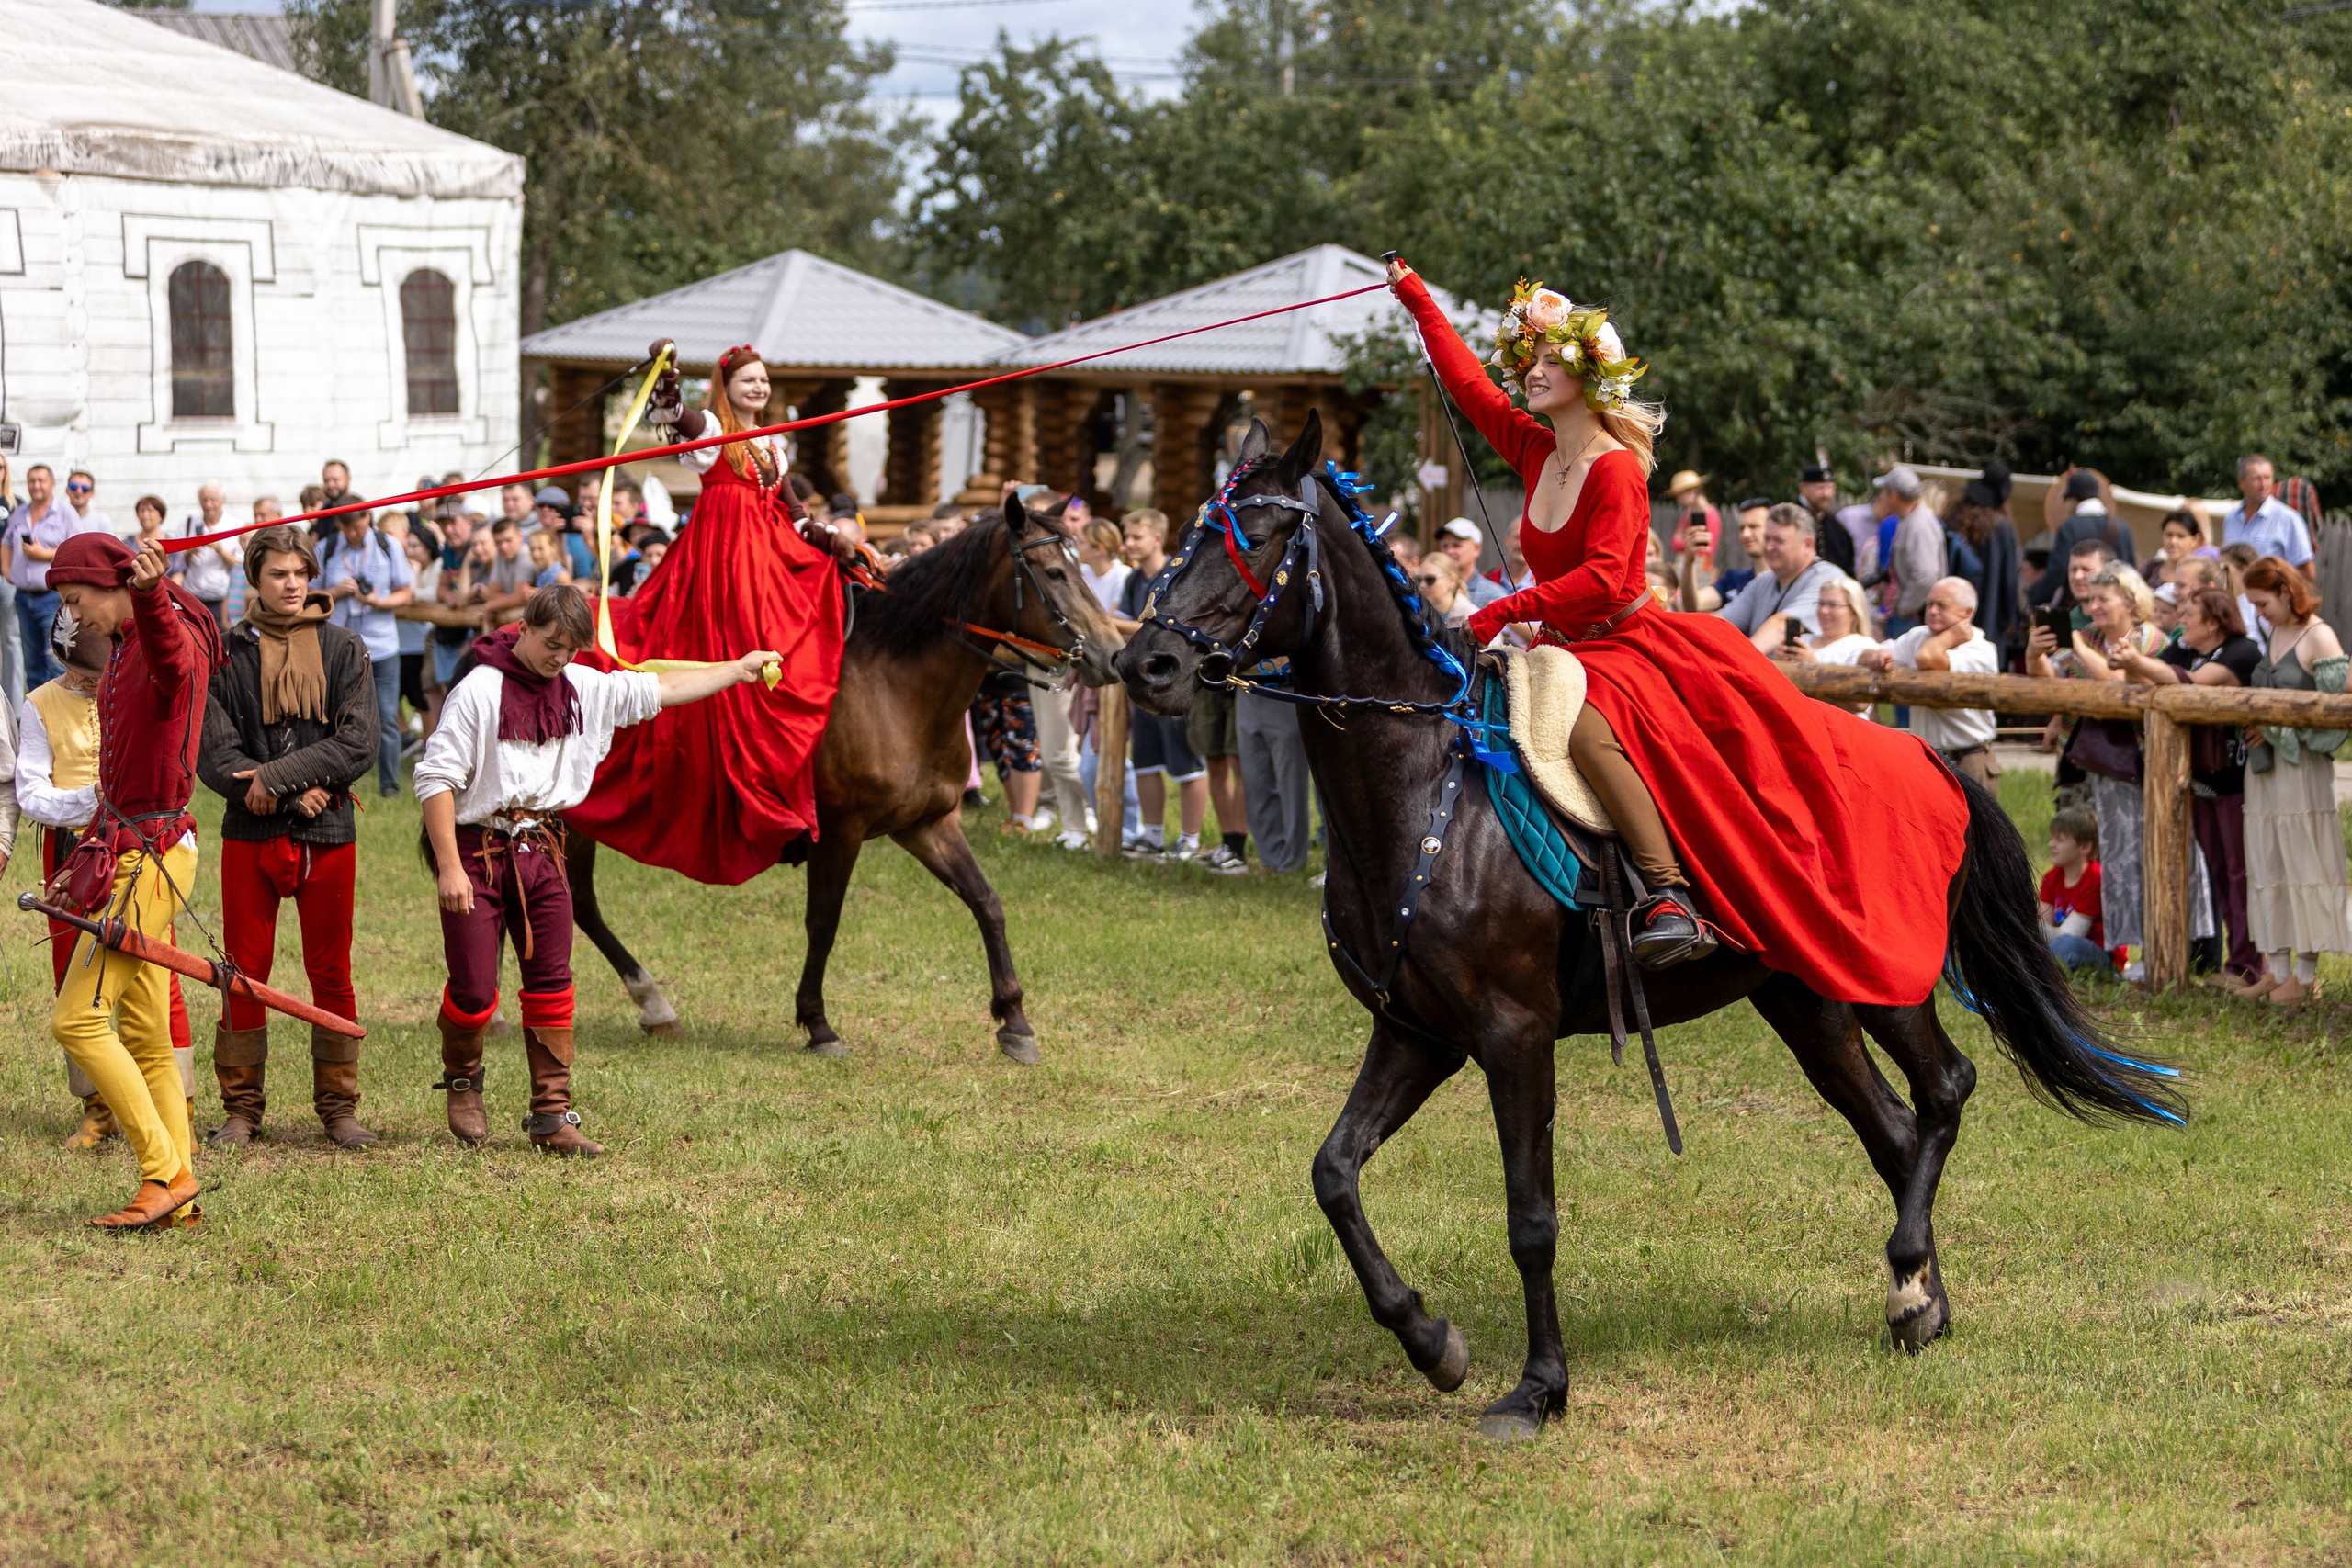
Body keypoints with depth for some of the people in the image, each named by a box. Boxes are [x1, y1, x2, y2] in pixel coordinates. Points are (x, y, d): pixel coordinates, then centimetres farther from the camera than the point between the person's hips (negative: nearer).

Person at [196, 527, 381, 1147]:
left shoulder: (343, 648, 4)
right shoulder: (227, 652, 2)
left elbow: (357, 745, -5)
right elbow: (213, 753, -5)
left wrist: (277, 776, -14)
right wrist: (294, 795, -14)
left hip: (329, 836, 0)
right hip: (249, 836, 0)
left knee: (331, 974, 5)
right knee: (244, 973, 3)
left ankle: (338, 1106, 14)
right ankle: (241, 1107, 12)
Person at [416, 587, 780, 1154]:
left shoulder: (582, 687, 4)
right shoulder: (480, 691, -14)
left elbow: (659, 690, 16)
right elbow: (435, 778, -14)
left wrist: (739, 670, 19)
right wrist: (449, 869, -19)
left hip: (541, 850, 5)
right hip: (477, 849, -5)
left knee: (551, 985, 4)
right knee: (474, 991, -4)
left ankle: (552, 1116, 10)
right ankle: (462, 1081, 27)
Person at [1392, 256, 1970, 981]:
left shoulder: (1616, 470, -14)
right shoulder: (1534, 452, 7)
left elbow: (1603, 578, -25)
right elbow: (1466, 379, 16)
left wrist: (1505, 611, -28)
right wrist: (1413, 295, 21)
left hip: (1632, 644, -9)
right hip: (1566, 649, 9)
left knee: (1588, 728, -37)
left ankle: (1670, 895, -42)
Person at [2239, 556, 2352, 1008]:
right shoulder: (2275, 634, 14)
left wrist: (2279, 727, -13)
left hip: (2302, 766, -8)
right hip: (2264, 765, 8)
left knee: (2304, 865, -3)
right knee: (2267, 865, 7)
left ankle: (2307, 974, 1)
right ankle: (2279, 970, 11)